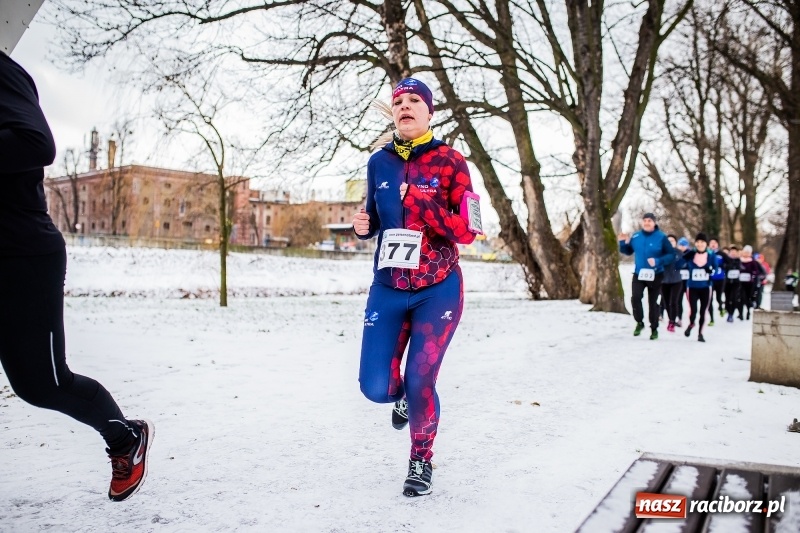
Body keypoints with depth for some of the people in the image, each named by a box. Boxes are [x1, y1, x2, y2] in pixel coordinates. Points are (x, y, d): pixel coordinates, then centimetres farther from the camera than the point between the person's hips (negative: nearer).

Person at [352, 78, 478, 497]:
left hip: (438, 290, -3)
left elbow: (468, 231, -11)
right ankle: (401, 396, 38)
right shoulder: (379, 162, 4)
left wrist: (422, 204, -22)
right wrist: (363, 226, -7)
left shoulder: (449, 161, -8)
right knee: (376, 387, -1)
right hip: (388, 288, 3)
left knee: (420, 383, -3)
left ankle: (421, 461, 26)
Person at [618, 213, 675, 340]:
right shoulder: (636, 236, 1)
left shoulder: (661, 237, -9)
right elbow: (628, 251, 14)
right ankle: (639, 322, 5)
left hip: (655, 275, -2)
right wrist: (623, 243, -6)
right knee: (635, 298, -17)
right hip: (639, 274, 2)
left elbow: (671, 255, -9)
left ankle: (654, 328, 21)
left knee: (653, 302, 7)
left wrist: (658, 261, -23)